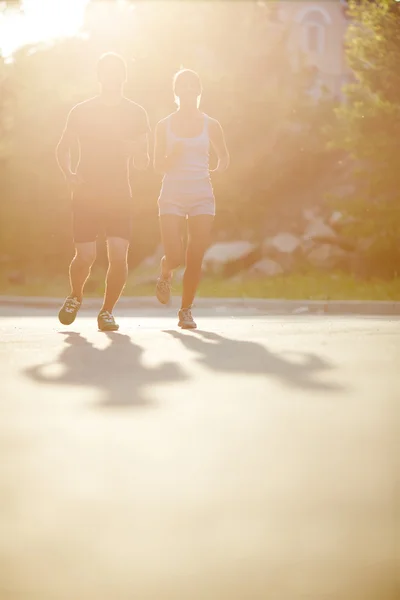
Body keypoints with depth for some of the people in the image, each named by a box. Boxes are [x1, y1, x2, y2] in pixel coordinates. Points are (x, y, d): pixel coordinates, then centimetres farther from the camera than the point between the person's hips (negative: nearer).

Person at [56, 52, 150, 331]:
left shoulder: (136, 114, 4)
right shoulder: (81, 112, 3)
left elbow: (143, 162, 5)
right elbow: (63, 148, 13)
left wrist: (139, 154, -19)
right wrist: (69, 174, -5)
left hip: (120, 195, 1)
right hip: (86, 194, -1)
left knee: (119, 255, -12)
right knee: (86, 256, -8)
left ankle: (107, 311, 6)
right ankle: (75, 297, 23)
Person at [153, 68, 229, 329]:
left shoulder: (210, 125, 5)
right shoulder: (165, 125, 4)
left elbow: (224, 158, 19)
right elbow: (159, 166, 4)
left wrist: (216, 171, 0)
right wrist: (173, 156, -15)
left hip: (202, 197, 1)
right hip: (172, 196, -1)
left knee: (195, 259, -5)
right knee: (174, 257, -11)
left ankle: (186, 310, 10)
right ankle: (166, 274, 26)